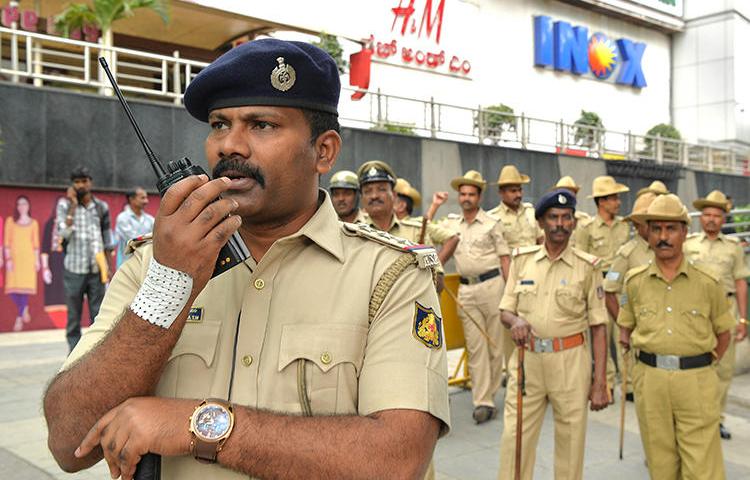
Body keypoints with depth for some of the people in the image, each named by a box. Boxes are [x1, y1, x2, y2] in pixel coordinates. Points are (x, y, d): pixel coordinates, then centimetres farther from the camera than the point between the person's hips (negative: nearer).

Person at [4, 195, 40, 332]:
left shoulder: (33, 223, 9)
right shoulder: (10, 221, 7)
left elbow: (36, 242, 10)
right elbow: (7, 241, 3)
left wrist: (37, 260, 5)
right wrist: (8, 259, -5)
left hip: (28, 257, 0)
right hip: (14, 257, 0)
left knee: (25, 285, -7)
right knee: (13, 288, -5)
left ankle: (19, 318, 3)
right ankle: (24, 309, 22)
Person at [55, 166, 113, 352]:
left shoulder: (101, 207, 7)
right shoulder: (65, 205, 1)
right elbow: (63, 232, -13)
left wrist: (107, 268, 9)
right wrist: (73, 205, -13)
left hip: (97, 270, 2)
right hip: (74, 269, -1)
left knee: (99, 316, 4)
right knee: (73, 317, 5)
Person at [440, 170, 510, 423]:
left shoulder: (492, 224, 2)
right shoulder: (451, 223, 12)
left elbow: (505, 258, 0)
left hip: (491, 284, -3)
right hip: (466, 289, 3)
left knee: (494, 344, 3)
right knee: (475, 346, 0)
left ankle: (488, 396, 16)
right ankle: (483, 401, 1)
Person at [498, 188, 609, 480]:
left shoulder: (587, 266, 0)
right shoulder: (521, 259, 5)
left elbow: (598, 327, 1)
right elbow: (505, 310, 9)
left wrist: (600, 382, -3)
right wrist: (515, 321, -16)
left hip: (571, 361, -1)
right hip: (527, 359, 2)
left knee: (571, 439, 8)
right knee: (515, 438, 3)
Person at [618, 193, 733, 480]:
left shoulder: (707, 283, 0)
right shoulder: (635, 282, 4)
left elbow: (723, 331, 10)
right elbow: (626, 326, 17)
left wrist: (706, 365, 6)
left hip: (696, 381, -1)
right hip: (650, 381, 2)